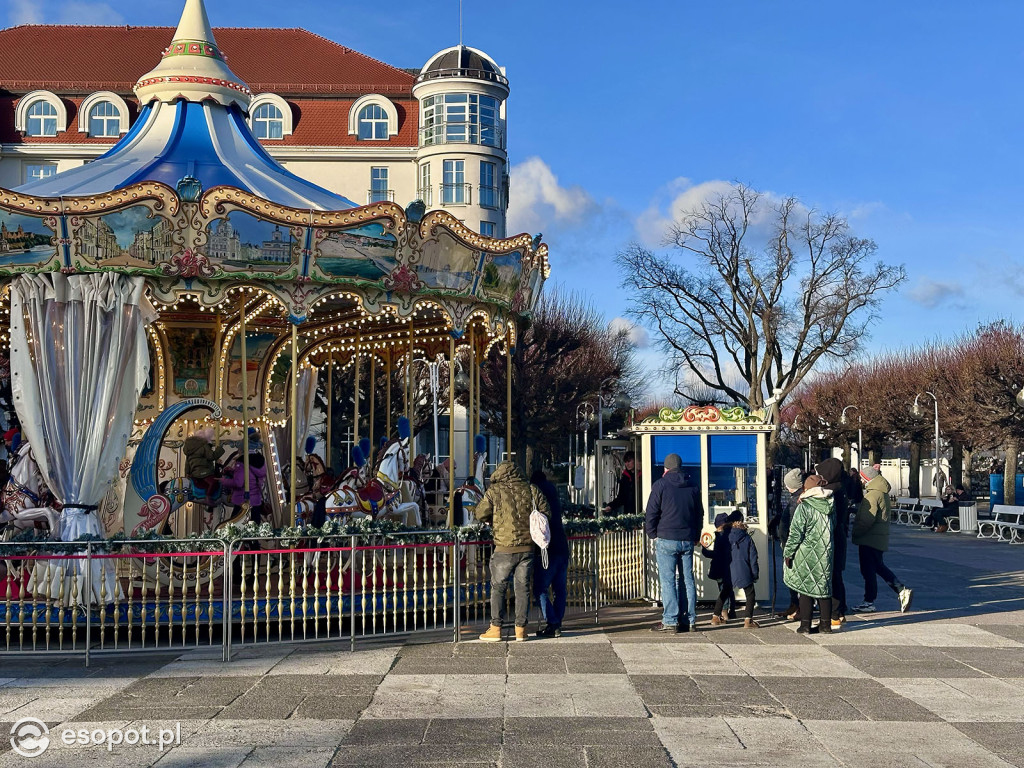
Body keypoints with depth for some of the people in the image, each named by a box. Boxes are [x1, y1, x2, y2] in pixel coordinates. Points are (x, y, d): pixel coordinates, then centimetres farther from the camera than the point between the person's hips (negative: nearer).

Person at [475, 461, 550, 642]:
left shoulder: (494, 491, -5)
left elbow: (480, 514, -3)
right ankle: (521, 629, 13)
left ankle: (495, 629, 8)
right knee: (523, 587, 10)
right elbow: (546, 513, 3)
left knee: (498, 588, 8)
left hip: (505, 548, -3)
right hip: (527, 547, 3)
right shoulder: (531, 490, 2)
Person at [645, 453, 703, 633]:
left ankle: (670, 621, -6)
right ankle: (690, 621, 8)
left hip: (667, 539, -4)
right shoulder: (692, 486, 12)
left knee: (667, 580, -3)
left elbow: (651, 513, -6)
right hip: (688, 540, 5)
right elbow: (699, 514, 16)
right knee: (688, 579, 7)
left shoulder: (661, 485, -3)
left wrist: (652, 534, 4)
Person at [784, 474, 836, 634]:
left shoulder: (803, 507, -14)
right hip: (826, 554, 5)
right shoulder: (831, 506, 3)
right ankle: (825, 624, 16)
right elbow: (833, 528, 13)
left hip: (807, 556, -5)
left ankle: (805, 625, 5)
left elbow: (795, 534, -13)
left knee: (805, 588, 3)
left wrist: (788, 553, -5)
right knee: (824, 588, 11)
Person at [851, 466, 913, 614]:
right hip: (880, 539, 10)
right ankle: (902, 591, 11)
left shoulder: (873, 495, -19)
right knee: (879, 566, 19)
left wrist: (855, 533, -13)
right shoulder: (882, 493, 14)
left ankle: (869, 603, 5)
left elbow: (866, 520, -24)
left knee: (868, 570, -2)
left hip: (869, 539, -10)